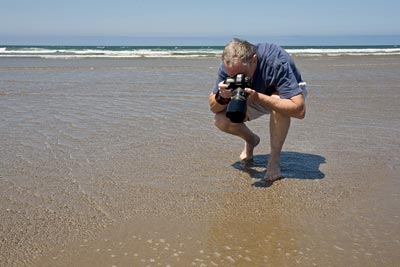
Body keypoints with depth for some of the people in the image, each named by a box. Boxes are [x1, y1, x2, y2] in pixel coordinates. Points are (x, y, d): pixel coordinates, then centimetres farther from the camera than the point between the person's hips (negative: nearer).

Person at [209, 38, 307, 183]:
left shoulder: (276, 61, -39)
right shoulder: (229, 66, -24)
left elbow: (299, 110, -45)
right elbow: (213, 108, -14)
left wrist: (258, 98, -50)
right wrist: (221, 97, -38)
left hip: (290, 91, -4)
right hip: (254, 96, 4)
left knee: (278, 100, -40)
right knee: (221, 120, -19)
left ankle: (274, 160, -19)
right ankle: (251, 140, 14)